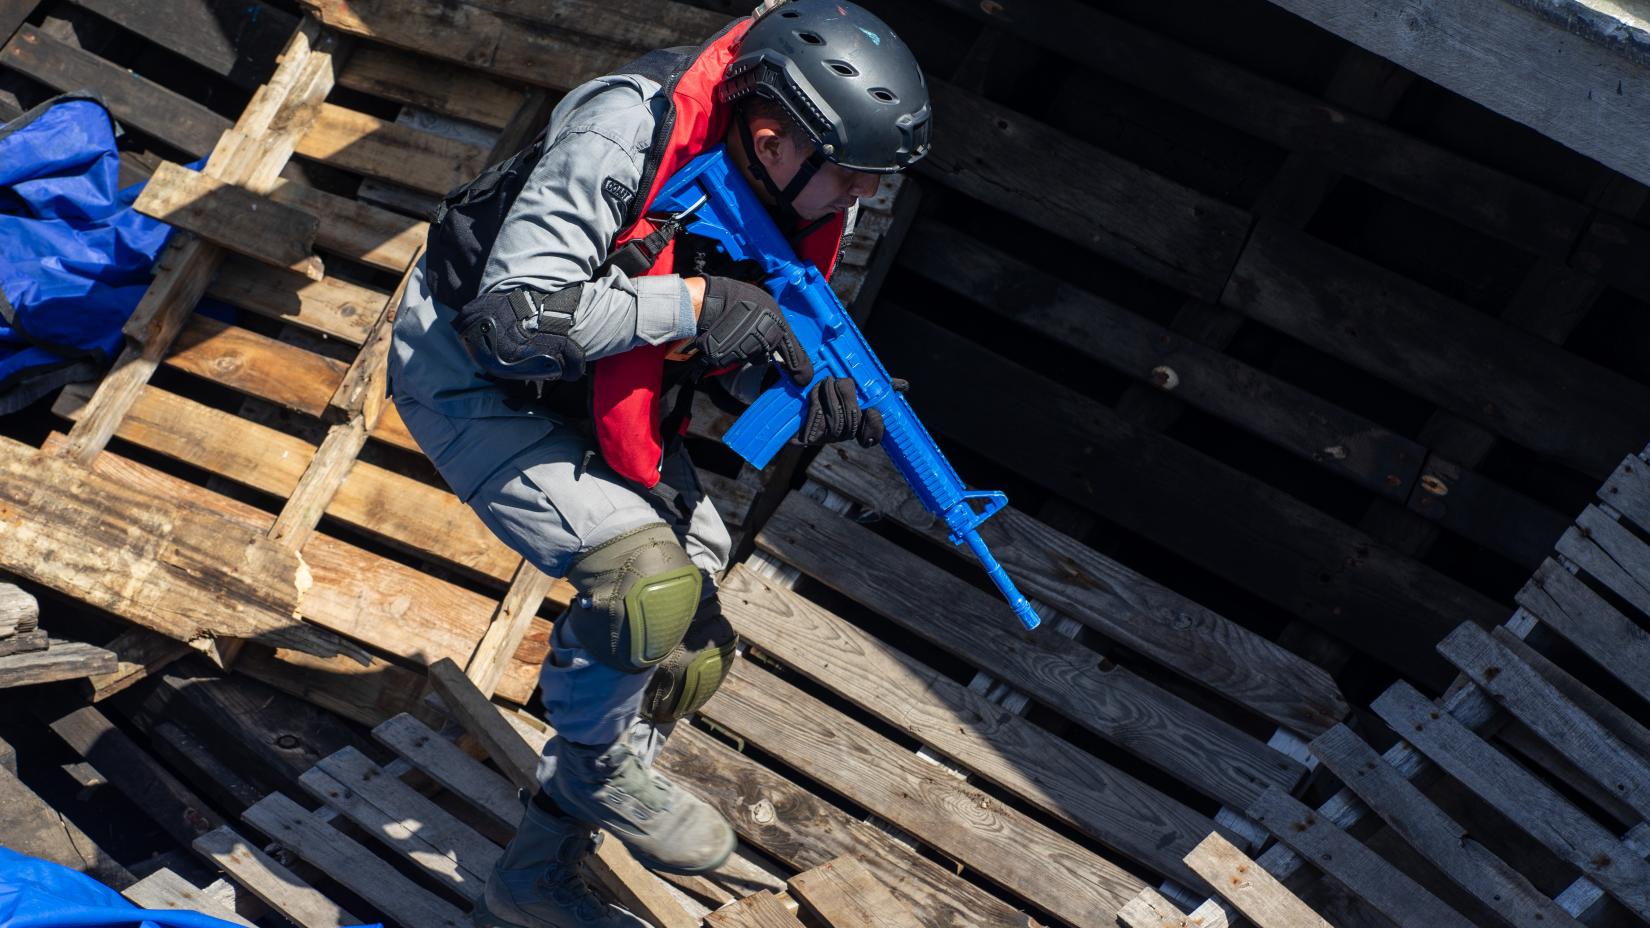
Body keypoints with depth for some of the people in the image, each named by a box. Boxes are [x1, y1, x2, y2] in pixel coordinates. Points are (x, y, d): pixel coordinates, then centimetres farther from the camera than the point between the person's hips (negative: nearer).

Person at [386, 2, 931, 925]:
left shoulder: (786, 187, -11)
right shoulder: (623, 134, -33)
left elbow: (732, 346, 1)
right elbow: (517, 313, -36)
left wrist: (808, 392, -20)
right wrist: (692, 301, -35)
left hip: (589, 395, 8)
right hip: (470, 372, -8)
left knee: (692, 635, 3)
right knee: (643, 571, -27)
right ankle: (597, 769, 7)